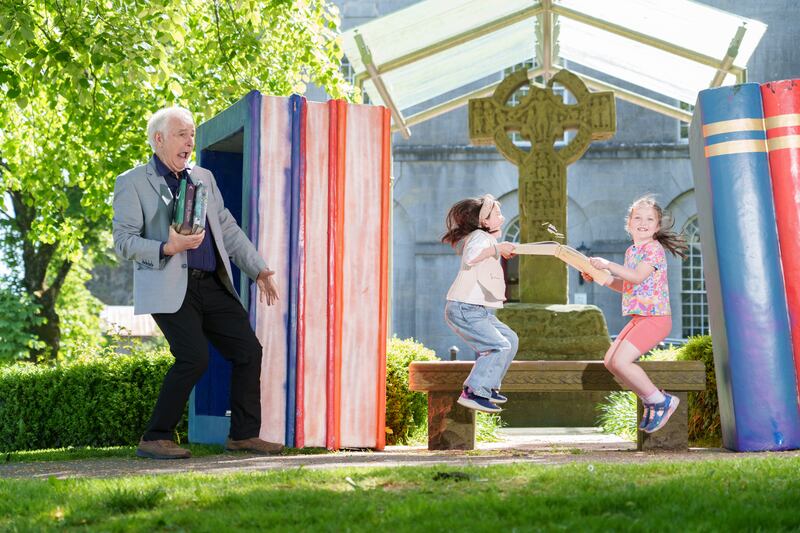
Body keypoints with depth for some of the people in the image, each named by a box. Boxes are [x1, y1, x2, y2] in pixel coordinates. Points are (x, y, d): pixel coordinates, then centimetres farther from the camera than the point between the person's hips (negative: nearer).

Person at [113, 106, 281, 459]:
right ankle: (155, 439, -10)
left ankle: (244, 434, 13)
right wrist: (167, 248, -21)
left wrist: (259, 270, 11)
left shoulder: (203, 178, 20)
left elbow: (228, 229, 21)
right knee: (194, 357, -21)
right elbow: (124, 241, -6)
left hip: (212, 285, 7)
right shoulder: (132, 183, 1)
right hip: (169, 287, -7)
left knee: (248, 350, 0)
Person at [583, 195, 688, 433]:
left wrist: (608, 265, -21)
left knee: (621, 361, -19)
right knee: (610, 361, 7)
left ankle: (661, 401, -6)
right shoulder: (631, 251, 16)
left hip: (655, 317, -9)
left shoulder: (654, 248, -11)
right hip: (639, 317, 9)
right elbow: (625, 286, 25)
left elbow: (637, 277, -25)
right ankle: (651, 399, 15)